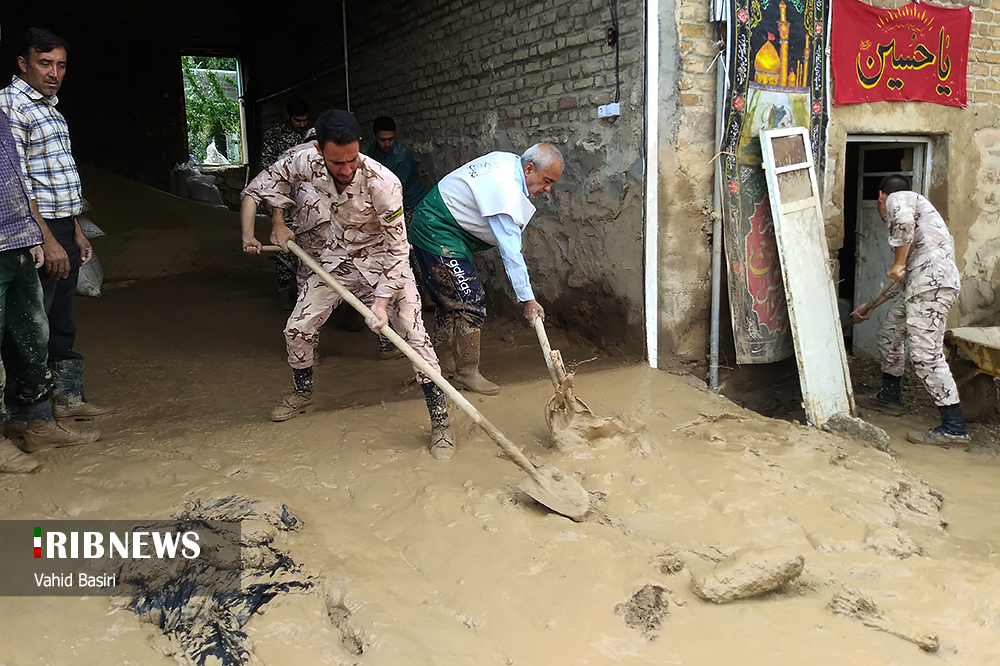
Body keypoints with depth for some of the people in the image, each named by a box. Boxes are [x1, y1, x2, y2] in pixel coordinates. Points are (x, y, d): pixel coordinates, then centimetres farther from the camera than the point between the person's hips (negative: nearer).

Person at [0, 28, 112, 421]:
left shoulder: (51, 109, 19)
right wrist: (47, 240, -20)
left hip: (63, 229, 9)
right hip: (36, 231, -9)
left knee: (62, 323, 14)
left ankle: (67, 396, 24)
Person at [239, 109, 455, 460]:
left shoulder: (382, 183, -31)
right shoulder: (300, 162, -20)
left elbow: (397, 250, -25)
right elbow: (256, 190, 0)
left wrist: (382, 301, -30)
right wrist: (277, 222, -11)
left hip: (380, 263, -4)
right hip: (327, 262, 4)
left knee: (414, 334, -13)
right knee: (297, 330, 4)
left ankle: (440, 422, -5)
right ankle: (303, 394, 35)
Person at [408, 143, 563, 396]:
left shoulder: (509, 161, 1)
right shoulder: (506, 193, -28)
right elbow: (511, 252, -29)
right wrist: (527, 300, -27)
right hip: (437, 234, -11)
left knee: (451, 297, 17)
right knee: (470, 301, -10)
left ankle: (444, 360, 29)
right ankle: (467, 372, 0)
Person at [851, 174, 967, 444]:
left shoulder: (899, 198, 7)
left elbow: (903, 220, -23)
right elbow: (901, 280, 35)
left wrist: (898, 263, -13)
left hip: (932, 283, -10)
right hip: (919, 285, 10)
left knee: (926, 354, -12)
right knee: (889, 333, 23)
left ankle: (954, 427, -9)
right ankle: (890, 395, 37)